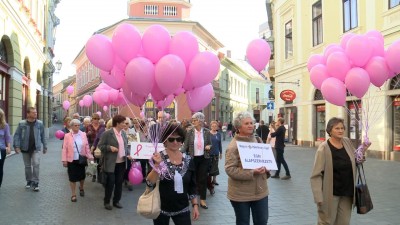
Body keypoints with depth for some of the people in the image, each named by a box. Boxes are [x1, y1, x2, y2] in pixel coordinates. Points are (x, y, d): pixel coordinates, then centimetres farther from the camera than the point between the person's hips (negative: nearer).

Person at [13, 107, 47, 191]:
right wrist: (16, 146, -12)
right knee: (27, 166, 13)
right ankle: (29, 181, 30)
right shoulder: (21, 124, -6)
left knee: (36, 164, -14)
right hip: (25, 148, 1)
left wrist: (45, 146, 8)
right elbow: (17, 135, -4)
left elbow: (43, 136, 6)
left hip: (36, 148, -1)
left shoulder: (40, 123, -2)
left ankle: (35, 183, -3)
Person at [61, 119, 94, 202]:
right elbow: (64, 149, -4)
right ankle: (73, 194, 16)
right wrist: (64, 160, -8)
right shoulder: (67, 136, -4)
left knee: (82, 176, 12)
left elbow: (87, 147, 6)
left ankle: (81, 188, 42)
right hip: (71, 160, -2)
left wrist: (90, 156, 3)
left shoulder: (83, 135, 2)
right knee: (72, 177, 3)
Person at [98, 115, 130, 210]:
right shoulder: (107, 133, -10)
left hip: (121, 162, 6)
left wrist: (128, 154, 1)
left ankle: (116, 201, 24)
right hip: (111, 163, -6)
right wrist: (110, 147, -22)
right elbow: (100, 146, -8)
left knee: (119, 182, 11)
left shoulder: (123, 133, 9)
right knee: (110, 182, 1)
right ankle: (107, 202, 17)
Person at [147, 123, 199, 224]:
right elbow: (149, 183, -18)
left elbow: (192, 186, 8)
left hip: (182, 209, 2)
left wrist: (195, 205, 5)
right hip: (161, 209, -2)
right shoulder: (158, 158, -10)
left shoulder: (188, 160, -1)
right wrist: (157, 165, -31)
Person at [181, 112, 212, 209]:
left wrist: (209, 146, -16)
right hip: (193, 158, 0)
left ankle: (203, 200, 15)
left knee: (203, 178, 4)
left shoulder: (207, 132, -3)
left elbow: (210, 144, 6)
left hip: (204, 158, 0)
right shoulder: (189, 132, -6)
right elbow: (185, 145, -6)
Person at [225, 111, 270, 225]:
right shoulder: (233, 146, -14)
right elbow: (230, 169, -21)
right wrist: (252, 173, -29)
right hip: (241, 193, -6)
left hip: (260, 190, 6)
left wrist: (266, 168, -2)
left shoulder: (257, 141, 9)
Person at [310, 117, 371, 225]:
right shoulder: (324, 148, -17)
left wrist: (362, 151, -4)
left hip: (347, 192, 6)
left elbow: (355, 161, 16)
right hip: (330, 193, -6)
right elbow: (316, 175, -16)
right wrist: (319, 198, -21)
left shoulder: (347, 142, 1)